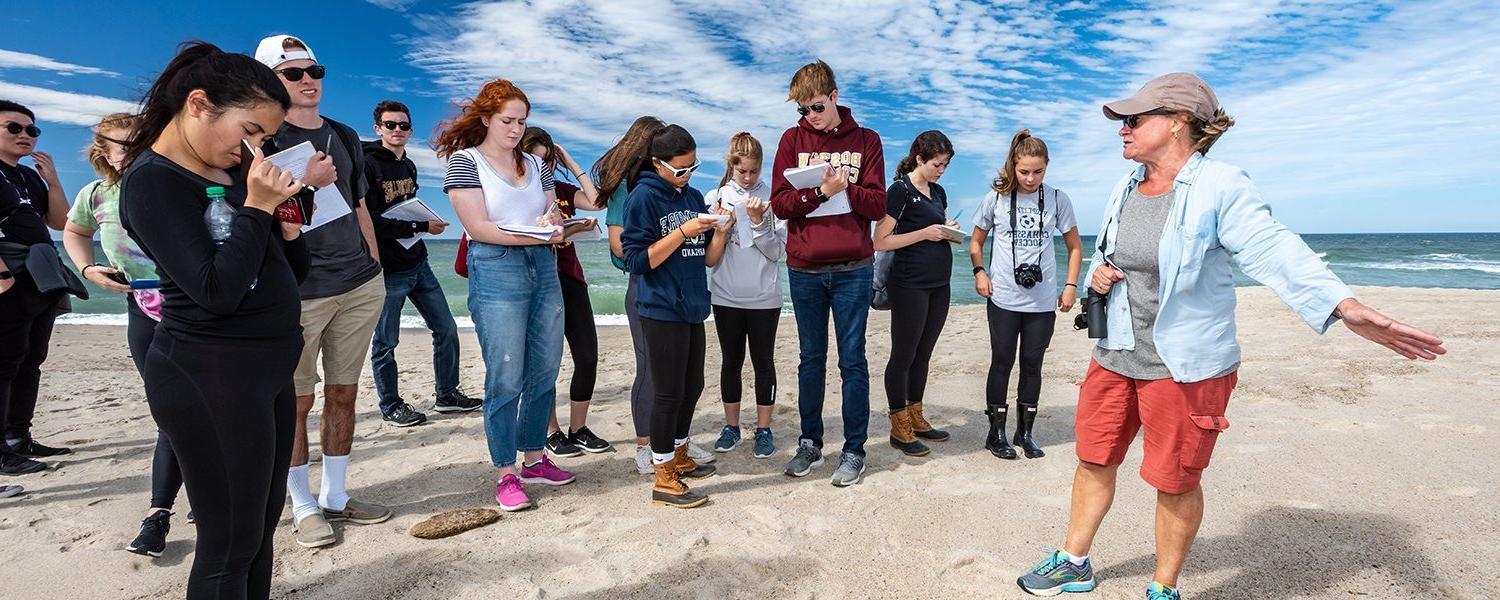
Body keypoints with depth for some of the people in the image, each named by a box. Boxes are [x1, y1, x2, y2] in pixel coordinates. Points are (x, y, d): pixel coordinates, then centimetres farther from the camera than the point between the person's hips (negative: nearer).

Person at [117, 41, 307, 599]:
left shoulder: (230, 171, 12)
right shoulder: (153, 180, -12)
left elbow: (290, 272, 15)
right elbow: (217, 291, -21)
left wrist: (285, 221, -2)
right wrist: (257, 208, -20)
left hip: (267, 366, 8)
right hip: (211, 377, -8)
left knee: (260, 529, 15)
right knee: (231, 542, 1)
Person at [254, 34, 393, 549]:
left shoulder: (344, 137, 16)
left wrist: (375, 268, 16)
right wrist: (302, 181, -20)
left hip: (361, 285, 5)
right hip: (297, 290, -5)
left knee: (343, 394, 9)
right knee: (297, 401, 1)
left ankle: (336, 496, 20)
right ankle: (304, 507, 14)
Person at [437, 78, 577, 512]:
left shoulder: (533, 163, 16)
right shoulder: (465, 161, 0)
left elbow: (554, 210, 15)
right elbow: (478, 227, -10)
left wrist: (554, 222, -9)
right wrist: (533, 234, -17)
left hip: (544, 268, 6)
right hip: (496, 271, -6)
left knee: (544, 373, 8)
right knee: (505, 379, -5)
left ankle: (534, 459, 22)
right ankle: (506, 474, 7)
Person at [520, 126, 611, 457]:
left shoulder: (560, 189, 13)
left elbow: (596, 202, -3)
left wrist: (571, 163, 3)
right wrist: (573, 228, -18)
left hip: (570, 278, 5)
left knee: (588, 357, 2)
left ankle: (579, 430, 18)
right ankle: (552, 434, 19)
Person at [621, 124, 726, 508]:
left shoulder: (694, 197, 11)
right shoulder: (643, 197, -8)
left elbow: (708, 259, 11)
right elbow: (637, 261, -14)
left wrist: (720, 231, -7)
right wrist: (682, 232, -18)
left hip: (692, 307, 7)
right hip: (661, 309, -7)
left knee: (692, 388, 15)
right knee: (669, 393, -3)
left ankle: (678, 458, 34)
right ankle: (664, 481, 8)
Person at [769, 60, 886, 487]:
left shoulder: (866, 141, 5)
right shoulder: (793, 140, 7)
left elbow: (878, 205, -2)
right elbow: (780, 203, -2)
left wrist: (843, 188, -17)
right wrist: (822, 191, -16)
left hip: (853, 268, -1)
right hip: (804, 268, 2)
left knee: (852, 360, 2)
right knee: (810, 359, 11)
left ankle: (854, 450, 13)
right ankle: (810, 444, 23)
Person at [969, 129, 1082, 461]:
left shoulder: (1057, 199, 1)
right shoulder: (996, 198, -1)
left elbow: (1074, 247, 10)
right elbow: (976, 242, 10)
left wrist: (1070, 285, 0)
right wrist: (979, 271, -6)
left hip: (1043, 301, 1)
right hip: (1003, 299, -1)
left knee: (1032, 365, 9)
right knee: (1002, 363, 5)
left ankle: (1025, 433, 22)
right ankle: (996, 433, 15)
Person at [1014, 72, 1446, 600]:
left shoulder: (1221, 187, -13)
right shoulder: (1124, 190, 8)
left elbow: (1273, 251, -25)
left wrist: (1346, 308, -40)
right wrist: (1097, 276, -2)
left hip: (1185, 367, -6)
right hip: (1115, 356, 7)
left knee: (1174, 482, 7)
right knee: (1093, 460, 14)